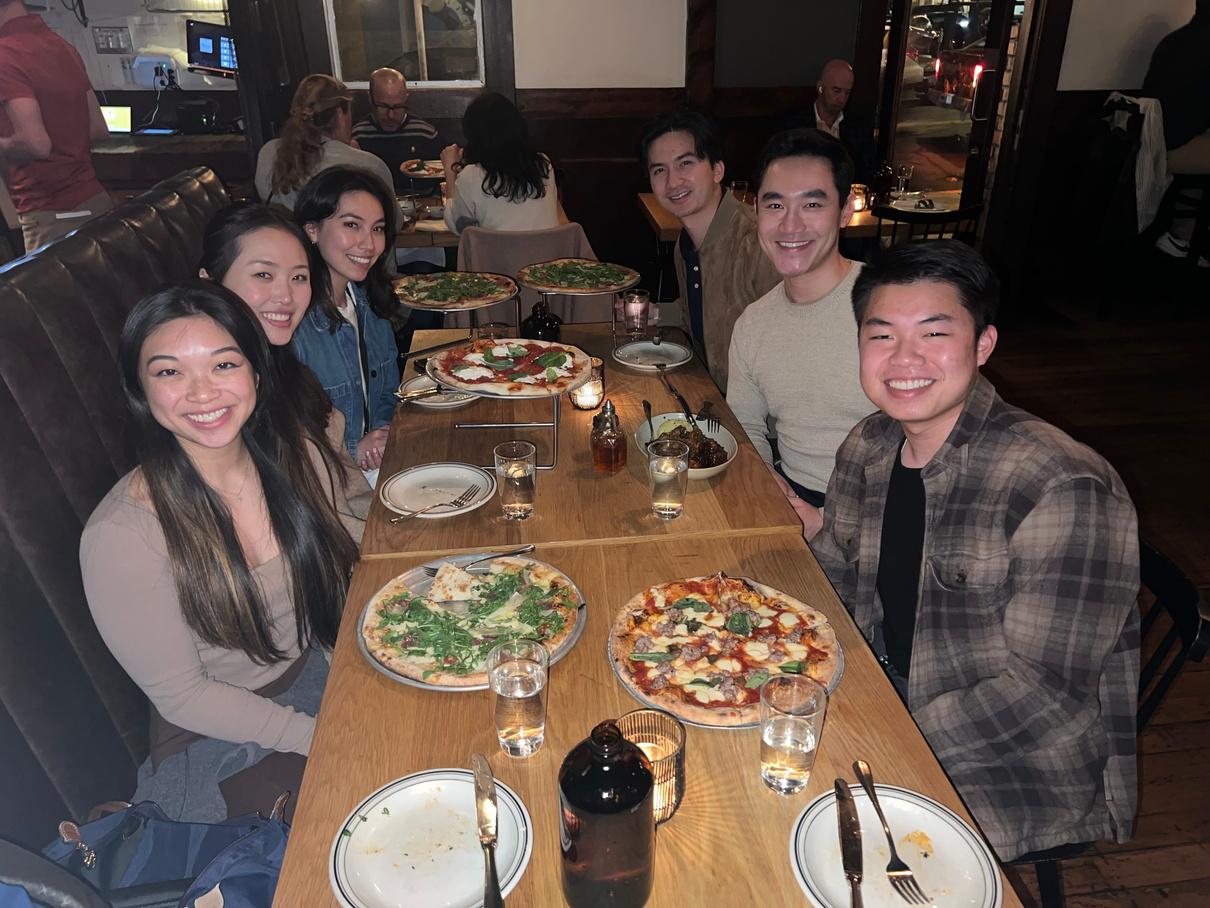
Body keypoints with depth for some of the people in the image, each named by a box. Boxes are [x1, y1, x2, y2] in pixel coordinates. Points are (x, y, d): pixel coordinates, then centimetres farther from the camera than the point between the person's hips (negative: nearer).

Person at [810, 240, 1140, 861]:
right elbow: (831, 581, 9)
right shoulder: (867, 449, -2)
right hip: (885, 714, 6)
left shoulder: (1065, 490, -23)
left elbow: (1041, 694, -22)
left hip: (1021, 776, -6)